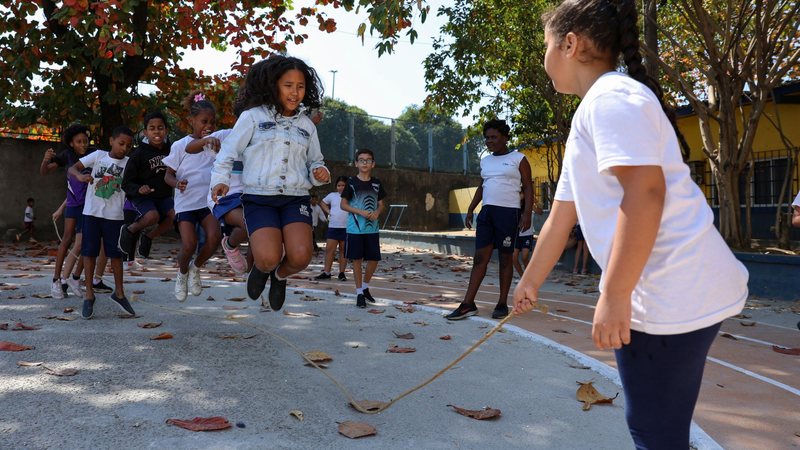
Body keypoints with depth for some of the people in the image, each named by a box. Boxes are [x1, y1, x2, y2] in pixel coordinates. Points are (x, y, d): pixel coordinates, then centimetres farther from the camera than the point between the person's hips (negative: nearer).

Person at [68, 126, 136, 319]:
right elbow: (72, 168, -1)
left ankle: (119, 292, 19)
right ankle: (89, 293, 12)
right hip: (92, 211, 0)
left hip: (114, 215, 0)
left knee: (115, 252, 5)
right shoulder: (98, 155, 2)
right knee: (90, 251, 2)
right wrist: (80, 176, -24)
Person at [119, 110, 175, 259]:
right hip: (142, 197, -4)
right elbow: (126, 183, -8)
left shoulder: (170, 149, -1)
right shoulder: (139, 154, -10)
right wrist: (139, 189, -29)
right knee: (152, 216, -31)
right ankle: (130, 230, 4)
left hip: (164, 196, 4)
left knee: (174, 215, -22)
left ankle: (148, 237, 5)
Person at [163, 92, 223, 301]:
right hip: (186, 202, -2)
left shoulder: (215, 143, 7)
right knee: (189, 245, -12)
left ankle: (195, 268, 11)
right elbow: (168, 175, 5)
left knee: (214, 237, -19)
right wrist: (177, 183, -16)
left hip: (208, 200, 2)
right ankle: (182, 273, 22)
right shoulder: (180, 145, 1)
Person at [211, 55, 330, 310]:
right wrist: (220, 180, -9)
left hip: (296, 198, 3)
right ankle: (261, 266, 18)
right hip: (259, 197, -3)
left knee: (300, 257, -21)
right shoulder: (253, 116, 3)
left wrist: (319, 174, 3)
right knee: (269, 258, -23)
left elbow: (314, 161, 25)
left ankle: (280, 275, 17)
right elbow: (228, 152, 6)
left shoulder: (306, 125, 15)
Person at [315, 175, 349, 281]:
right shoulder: (332, 195, 10)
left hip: (346, 228, -2)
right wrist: (328, 211, 10)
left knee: (343, 250, 5)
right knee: (329, 249, -2)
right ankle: (326, 272, 2)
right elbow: (322, 203, 25)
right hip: (333, 226, 2)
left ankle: (342, 273, 11)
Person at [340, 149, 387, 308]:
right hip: (355, 228, -3)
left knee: (374, 259, 5)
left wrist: (377, 213, -9)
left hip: (372, 228, 3)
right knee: (357, 259, 0)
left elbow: (381, 204, 13)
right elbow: (343, 204, -2)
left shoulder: (376, 183, 7)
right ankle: (359, 293, 11)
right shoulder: (352, 182, -3)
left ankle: (365, 286, 27)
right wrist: (360, 212, -15)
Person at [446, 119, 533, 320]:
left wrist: (527, 213, -14)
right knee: (480, 257, -2)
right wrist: (470, 209, 15)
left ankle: (502, 304, 11)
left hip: (508, 213, -5)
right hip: (486, 212, 5)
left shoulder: (518, 159, 0)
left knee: (505, 258, 2)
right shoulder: (485, 161, 17)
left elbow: (527, 187, -3)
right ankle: (468, 304, -4)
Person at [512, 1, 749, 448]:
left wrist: (614, 296, -23)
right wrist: (530, 283, 33)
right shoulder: (594, 112, 20)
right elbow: (561, 217, 26)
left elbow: (645, 192, -24)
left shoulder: (610, 96, -10)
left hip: (671, 294, -10)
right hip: (680, 291, 10)